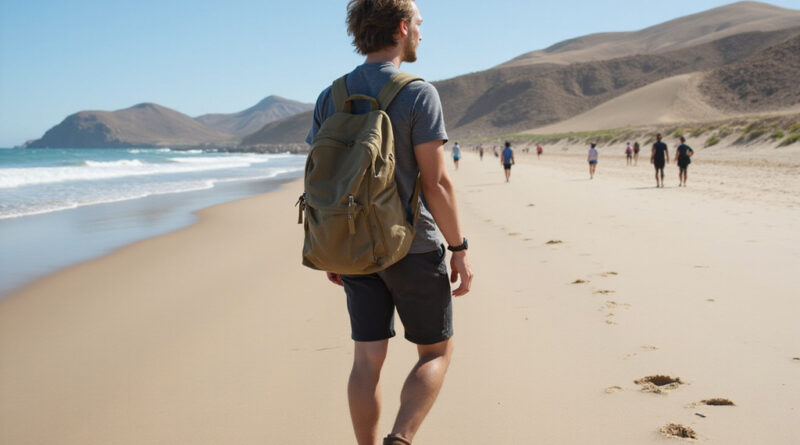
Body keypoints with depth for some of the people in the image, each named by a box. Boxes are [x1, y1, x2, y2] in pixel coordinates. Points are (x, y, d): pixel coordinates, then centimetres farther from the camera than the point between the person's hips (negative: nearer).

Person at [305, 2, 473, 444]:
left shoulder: (330, 98, 5)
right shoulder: (418, 94, -11)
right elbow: (435, 182, -15)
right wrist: (459, 249, -7)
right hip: (414, 249, -5)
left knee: (367, 359, 11)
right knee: (435, 352, 10)